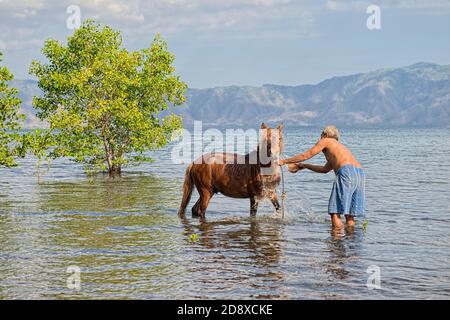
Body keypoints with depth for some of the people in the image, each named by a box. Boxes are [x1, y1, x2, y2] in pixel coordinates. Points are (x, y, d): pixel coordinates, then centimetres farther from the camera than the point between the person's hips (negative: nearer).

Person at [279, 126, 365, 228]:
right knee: (350, 217, 10)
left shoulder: (326, 141, 17)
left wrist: (284, 161, 28)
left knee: (335, 214, -8)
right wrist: (304, 166, 56)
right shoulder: (339, 147, 37)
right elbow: (324, 169, 47)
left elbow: (305, 156, 18)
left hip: (347, 172, -8)